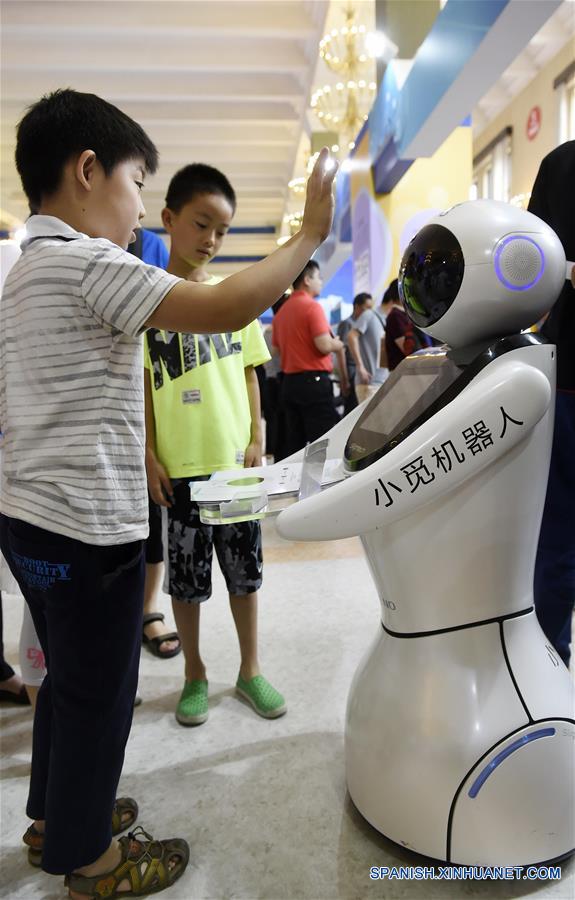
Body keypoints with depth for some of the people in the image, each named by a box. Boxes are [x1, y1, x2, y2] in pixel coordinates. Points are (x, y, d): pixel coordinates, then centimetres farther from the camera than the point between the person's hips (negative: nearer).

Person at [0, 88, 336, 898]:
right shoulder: (88, 263, -17)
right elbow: (223, 310, -27)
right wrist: (310, 233, -15)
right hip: (88, 529, -10)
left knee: (68, 679, 24)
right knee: (99, 695, 9)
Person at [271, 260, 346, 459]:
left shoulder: (282, 311, 14)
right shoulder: (312, 306, -9)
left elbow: (276, 349, 20)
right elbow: (324, 345, -18)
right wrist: (338, 345, 1)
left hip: (289, 381, 8)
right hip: (314, 381, -8)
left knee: (293, 443, 11)